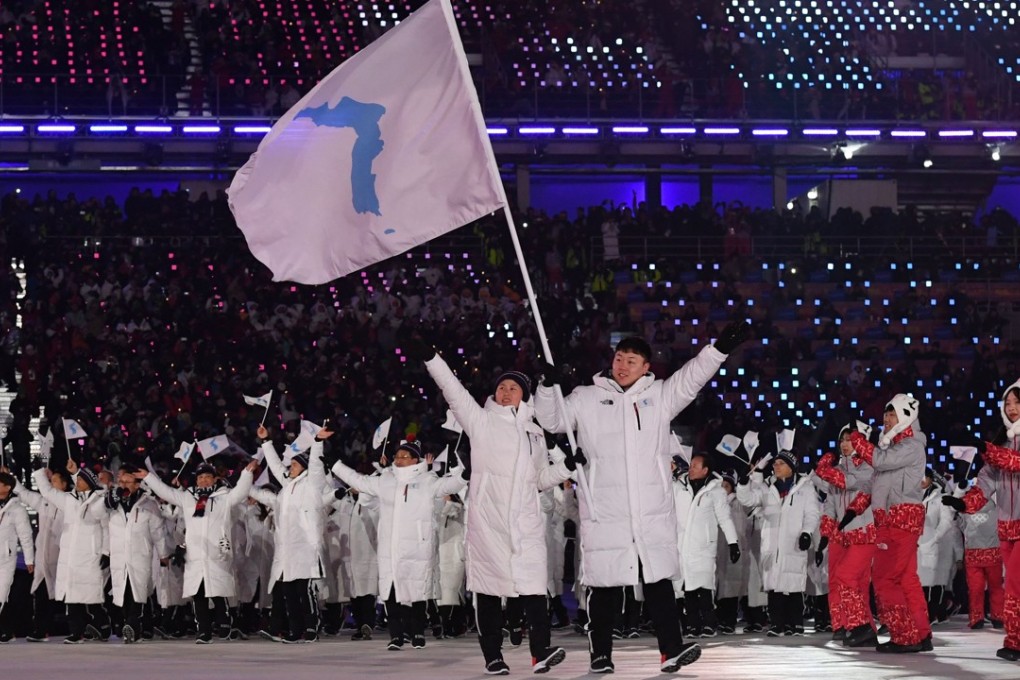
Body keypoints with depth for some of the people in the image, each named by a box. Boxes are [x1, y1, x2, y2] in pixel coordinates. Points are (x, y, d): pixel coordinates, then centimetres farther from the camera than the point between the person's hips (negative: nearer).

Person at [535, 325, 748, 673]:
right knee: (604, 583, 4)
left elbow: (692, 377, 0)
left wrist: (720, 348, -14)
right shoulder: (586, 399, 9)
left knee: (659, 579, -3)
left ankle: (671, 649, -7)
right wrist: (549, 386, -10)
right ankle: (601, 654, 11)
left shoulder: (659, 395, 9)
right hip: (604, 511, 0)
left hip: (653, 512, 0)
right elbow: (552, 420, 8)